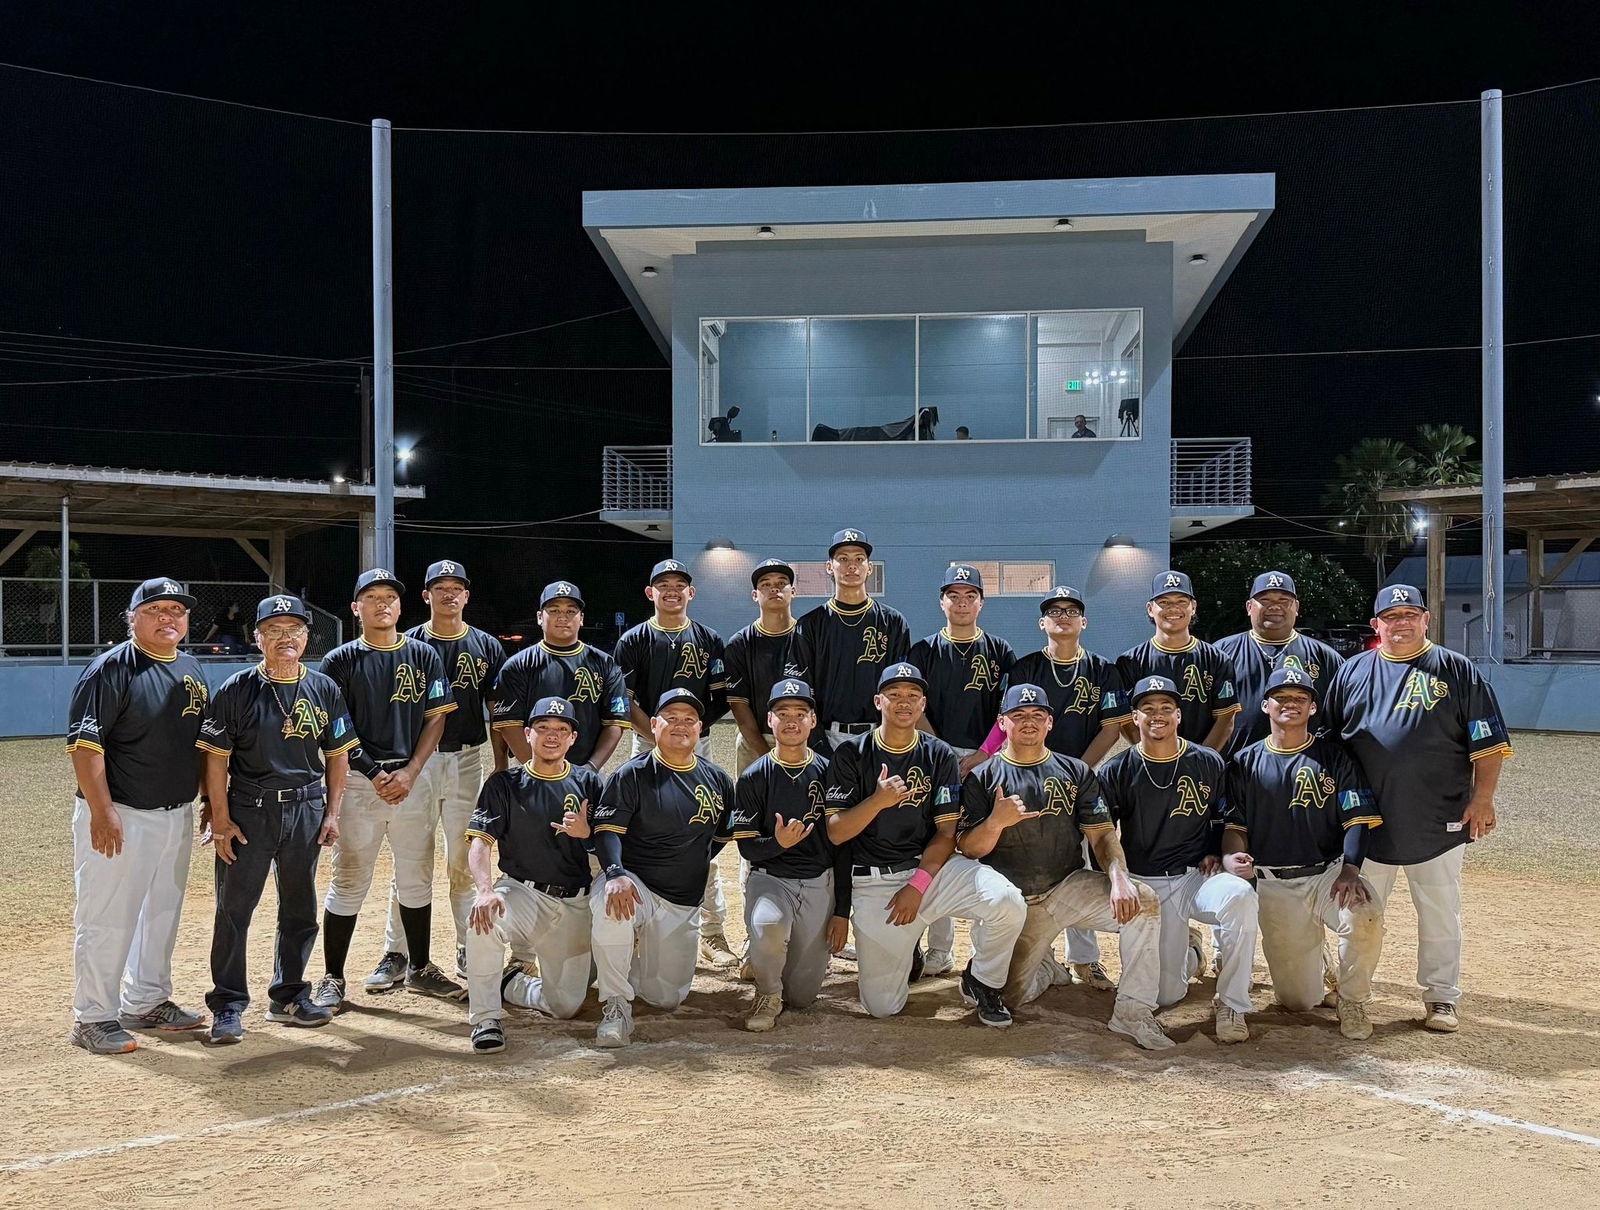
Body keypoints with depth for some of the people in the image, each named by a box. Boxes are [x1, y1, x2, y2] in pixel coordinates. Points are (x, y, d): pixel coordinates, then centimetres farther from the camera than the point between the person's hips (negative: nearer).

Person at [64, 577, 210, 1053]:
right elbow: (85, 743, -18)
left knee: (162, 914, 17)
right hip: (120, 816, -8)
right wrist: (102, 812, -24)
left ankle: (146, 1003, 30)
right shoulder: (112, 668, -12)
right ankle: (94, 1018, 9)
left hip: (178, 814, 8)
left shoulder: (191, 669, 11)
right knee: (108, 919, -2)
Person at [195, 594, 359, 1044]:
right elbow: (216, 757, -5)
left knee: (300, 909, 12)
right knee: (234, 908, -1)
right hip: (248, 809, -3)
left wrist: (332, 814, 4)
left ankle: (288, 997, 26)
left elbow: (337, 755, 9)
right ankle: (228, 1006, 9)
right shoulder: (237, 690, -5)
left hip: (306, 809, 3)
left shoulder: (324, 690, 4)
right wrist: (220, 818, -10)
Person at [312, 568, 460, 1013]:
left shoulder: (423, 657, 7)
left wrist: (409, 773, -6)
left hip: (412, 779, 3)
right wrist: (372, 776, -10)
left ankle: (420, 969, 25)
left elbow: (435, 718, 5)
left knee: (417, 879, 11)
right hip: (358, 782, -3)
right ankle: (332, 979, 10)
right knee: (349, 883, 0)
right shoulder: (340, 661, 1)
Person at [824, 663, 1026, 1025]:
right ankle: (904, 951, 27)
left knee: (1008, 901, -27)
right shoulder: (852, 754, -1)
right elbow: (835, 833, -6)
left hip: (931, 865, 1)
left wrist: (918, 886, -13)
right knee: (881, 1005, -9)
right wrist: (878, 801, -23)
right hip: (873, 881, -1)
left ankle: (981, 982, 2)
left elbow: (947, 834, 0)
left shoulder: (939, 755, 3)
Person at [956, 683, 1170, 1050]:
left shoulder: (1076, 772, 9)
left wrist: (1119, 878, -19)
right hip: (1015, 905, -1)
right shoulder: (982, 778, 3)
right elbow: (967, 848, -3)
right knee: (1010, 995, -10)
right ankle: (1043, 969, 27)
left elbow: (1102, 833, 1)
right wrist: (996, 822, -25)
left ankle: (1132, 1012, -18)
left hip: (1070, 888, 1)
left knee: (1142, 900, -26)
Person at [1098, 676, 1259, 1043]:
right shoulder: (1116, 772, -1)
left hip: (1197, 876, 0)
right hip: (1145, 885, 0)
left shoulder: (1209, 764, 3)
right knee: (1166, 994, -6)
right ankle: (1189, 949, 33)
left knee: (1241, 897, -36)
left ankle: (1232, 1006, -18)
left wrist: (1216, 854, -1)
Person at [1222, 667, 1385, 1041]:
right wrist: (1231, 856, -18)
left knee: (1365, 916, -35)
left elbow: (1358, 819, -2)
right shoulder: (1245, 762, 8)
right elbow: (1233, 825, 6)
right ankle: (1305, 952, 36)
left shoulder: (1334, 756, 4)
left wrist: (1349, 871, -19)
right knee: (1296, 1000, -2)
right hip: (1272, 885, 1)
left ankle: (1352, 1004, -6)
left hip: (1328, 873, 0)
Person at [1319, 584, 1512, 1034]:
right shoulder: (1353, 671, 8)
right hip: (1367, 819, 2)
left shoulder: (1457, 670, 2)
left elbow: (1488, 742, 0)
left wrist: (1482, 799, -7)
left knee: (1440, 911, 6)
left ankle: (1441, 999, 19)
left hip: (1438, 821, -2)